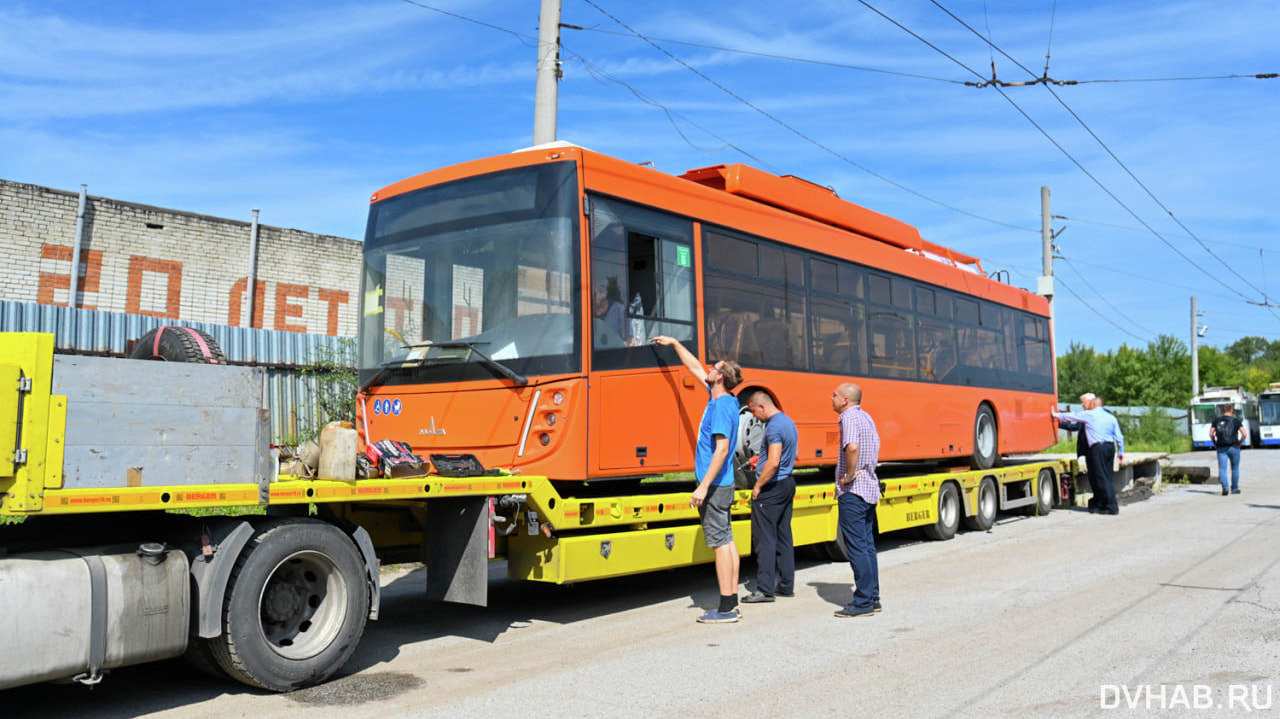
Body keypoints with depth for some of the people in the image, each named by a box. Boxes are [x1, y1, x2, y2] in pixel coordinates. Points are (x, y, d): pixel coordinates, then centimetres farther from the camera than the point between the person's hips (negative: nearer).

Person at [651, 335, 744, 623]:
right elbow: (696, 368, 24)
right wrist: (675, 343, 32)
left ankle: (726, 609, -2)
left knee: (720, 542, -6)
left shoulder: (721, 406, -18)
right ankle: (732, 603, 18)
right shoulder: (720, 398, 10)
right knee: (726, 540, 11)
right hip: (723, 483, 10)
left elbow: (722, 449, -24)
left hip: (715, 484, -10)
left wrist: (703, 487, -25)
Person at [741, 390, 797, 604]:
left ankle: (765, 589, -2)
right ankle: (786, 585, 20)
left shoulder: (774, 427, -19)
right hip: (788, 484, 10)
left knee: (765, 538, -4)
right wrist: (762, 459, 21)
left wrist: (758, 486, -16)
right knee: (784, 536, 14)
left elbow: (773, 463, -26)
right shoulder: (789, 422, 12)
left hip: (771, 488, -10)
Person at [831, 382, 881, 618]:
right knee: (867, 545, 14)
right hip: (870, 488, 10)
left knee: (857, 547, -5)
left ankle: (863, 603, -2)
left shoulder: (849, 417, -15)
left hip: (852, 491, -10)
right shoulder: (866, 417, 15)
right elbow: (876, 446, 28)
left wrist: (849, 475, -21)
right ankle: (872, 598, 19)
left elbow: (852, 447, -33)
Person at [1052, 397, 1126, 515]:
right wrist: (1121, 452, 21)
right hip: (1110, 446, 7)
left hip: (1098, 448, -7)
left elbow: (1072, 416, 12)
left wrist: (1056, 415, 26)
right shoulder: (1111, 417, 15)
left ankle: (1112, 507, -8)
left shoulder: (1089, 414, 1)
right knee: (1107, 477, 10)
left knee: (1102, 478, -5)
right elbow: (1119, 437, 14)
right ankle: (1102, 504, 15)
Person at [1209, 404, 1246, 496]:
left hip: (1221, 448, 1)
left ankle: (1224, 487, -22)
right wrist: (1240, 443, 4)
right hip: (1234, 448, -1)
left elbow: (1211, 434, 0)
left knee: (1222, 468, -2)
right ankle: (1234, 489, 22)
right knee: (1235, 469, 13)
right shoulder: (1236, 420, -1)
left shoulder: (1217, 420, 4)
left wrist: (1215, 443, 12)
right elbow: (1245, 434, -9)